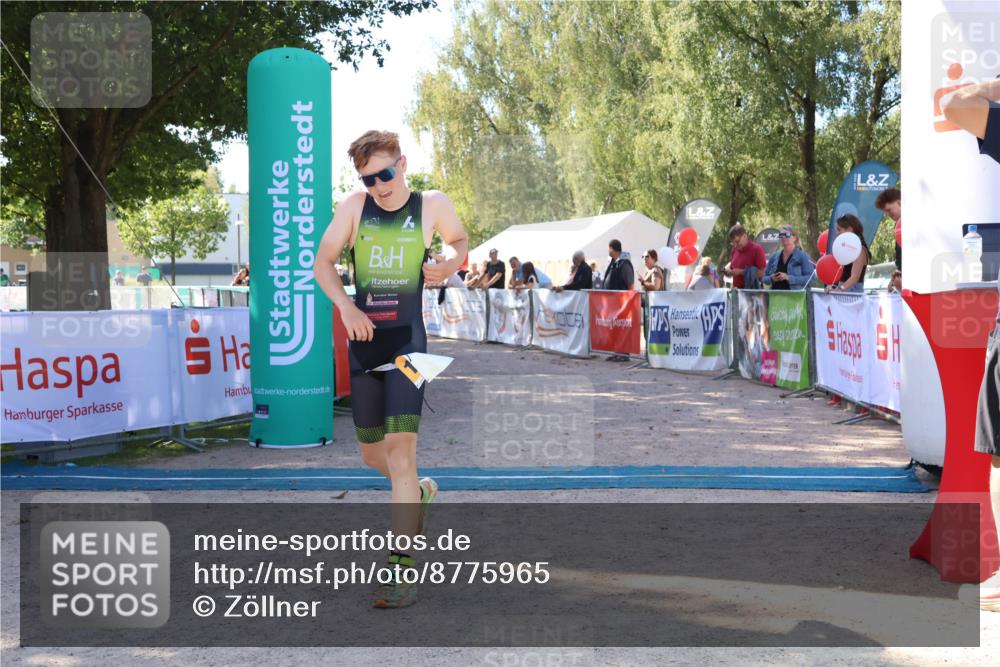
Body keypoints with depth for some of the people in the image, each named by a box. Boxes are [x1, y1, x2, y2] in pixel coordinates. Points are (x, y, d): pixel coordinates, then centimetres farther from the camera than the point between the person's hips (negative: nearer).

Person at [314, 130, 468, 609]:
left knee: (400, 449, -14)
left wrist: (448, 264, -5)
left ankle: (402, 569, -10)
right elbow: (322, 262, 4)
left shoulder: (432, 205, 0)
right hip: (364, 340, 4)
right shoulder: (354, 206, 2)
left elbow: (459, 241, 18)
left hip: (407, 340, -4)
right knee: (370, 453, 13)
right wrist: (345, 305, -13)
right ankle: (420, 492, 46)